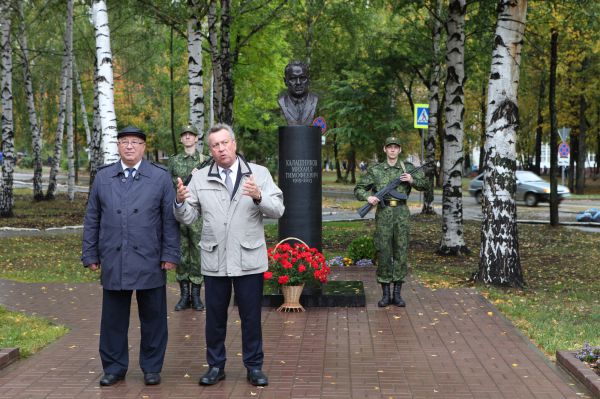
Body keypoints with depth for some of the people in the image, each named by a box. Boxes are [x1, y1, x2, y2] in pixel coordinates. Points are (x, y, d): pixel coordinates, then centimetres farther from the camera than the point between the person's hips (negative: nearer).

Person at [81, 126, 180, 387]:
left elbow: (170, 220, 1)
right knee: (113, 317, 7)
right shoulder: (103, 177, 10)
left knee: (152, 317, 6)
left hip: (149, 262, -1)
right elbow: (92, 219, 11)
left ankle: (152, 368, 18)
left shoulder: (161, 177, 4)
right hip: (113, 262, 2)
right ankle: (114, 367, 20)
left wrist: (170, 255, -4)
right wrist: (90, 255, 7)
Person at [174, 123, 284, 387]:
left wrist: (259, 197, -26)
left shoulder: (259, 174, 0)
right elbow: (188, 218, 2)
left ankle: (254, 367, 21)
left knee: (251, 316, 7)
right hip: (215, 260, 1)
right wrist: (181, 201, -19)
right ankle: (216, 366, 24)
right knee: (215, 316, 10)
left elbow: (278, 210, -7)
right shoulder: (200, 178, 4)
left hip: (248, 259, -1)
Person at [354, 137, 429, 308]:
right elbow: (358, 189, 8)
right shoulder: (375, 170, 6)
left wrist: (412, 180, -7)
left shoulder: (408, 168, 8)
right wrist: (368, 197, -12)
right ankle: (385, 294, 7)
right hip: (383, 214, -1)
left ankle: (397, 294, 10)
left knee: (401, 253, 3)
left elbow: (424, 184, 12)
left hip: (402, 214, 1)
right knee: (383, 253, 0)